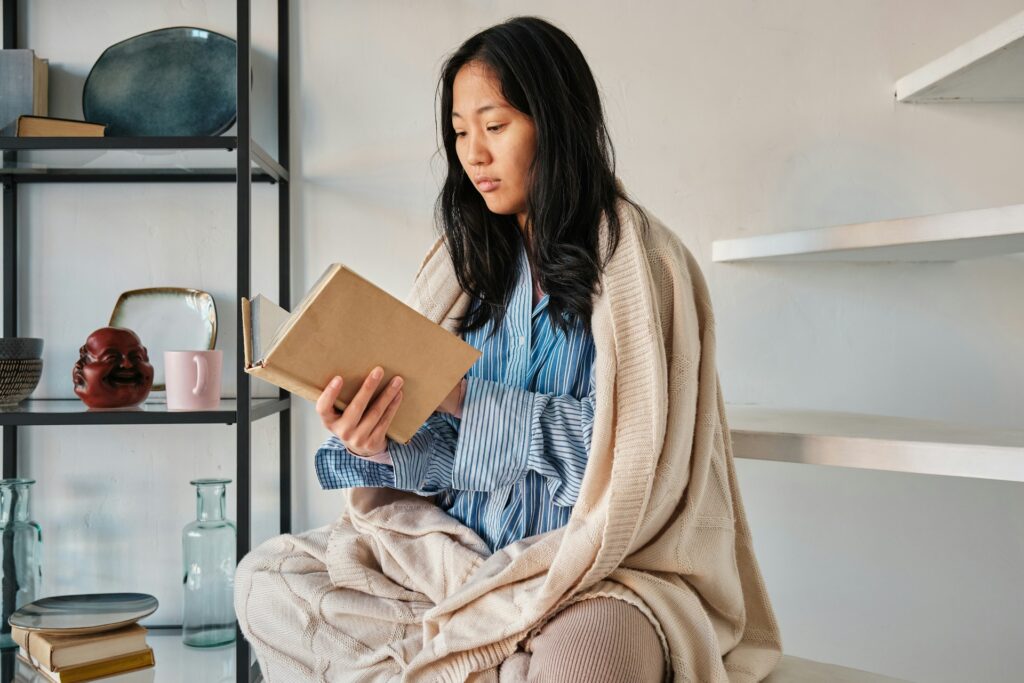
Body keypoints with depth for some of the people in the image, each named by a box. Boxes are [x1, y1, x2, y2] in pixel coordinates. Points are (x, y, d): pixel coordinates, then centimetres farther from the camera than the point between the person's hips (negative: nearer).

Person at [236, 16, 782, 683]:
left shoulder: (634, 255, -5)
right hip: (453, 547, 5)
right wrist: (379, 443, -16)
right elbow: (444, 450, 7)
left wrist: (469, 399, -18)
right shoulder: (465, 260, 10)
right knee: (265, 579, -11)